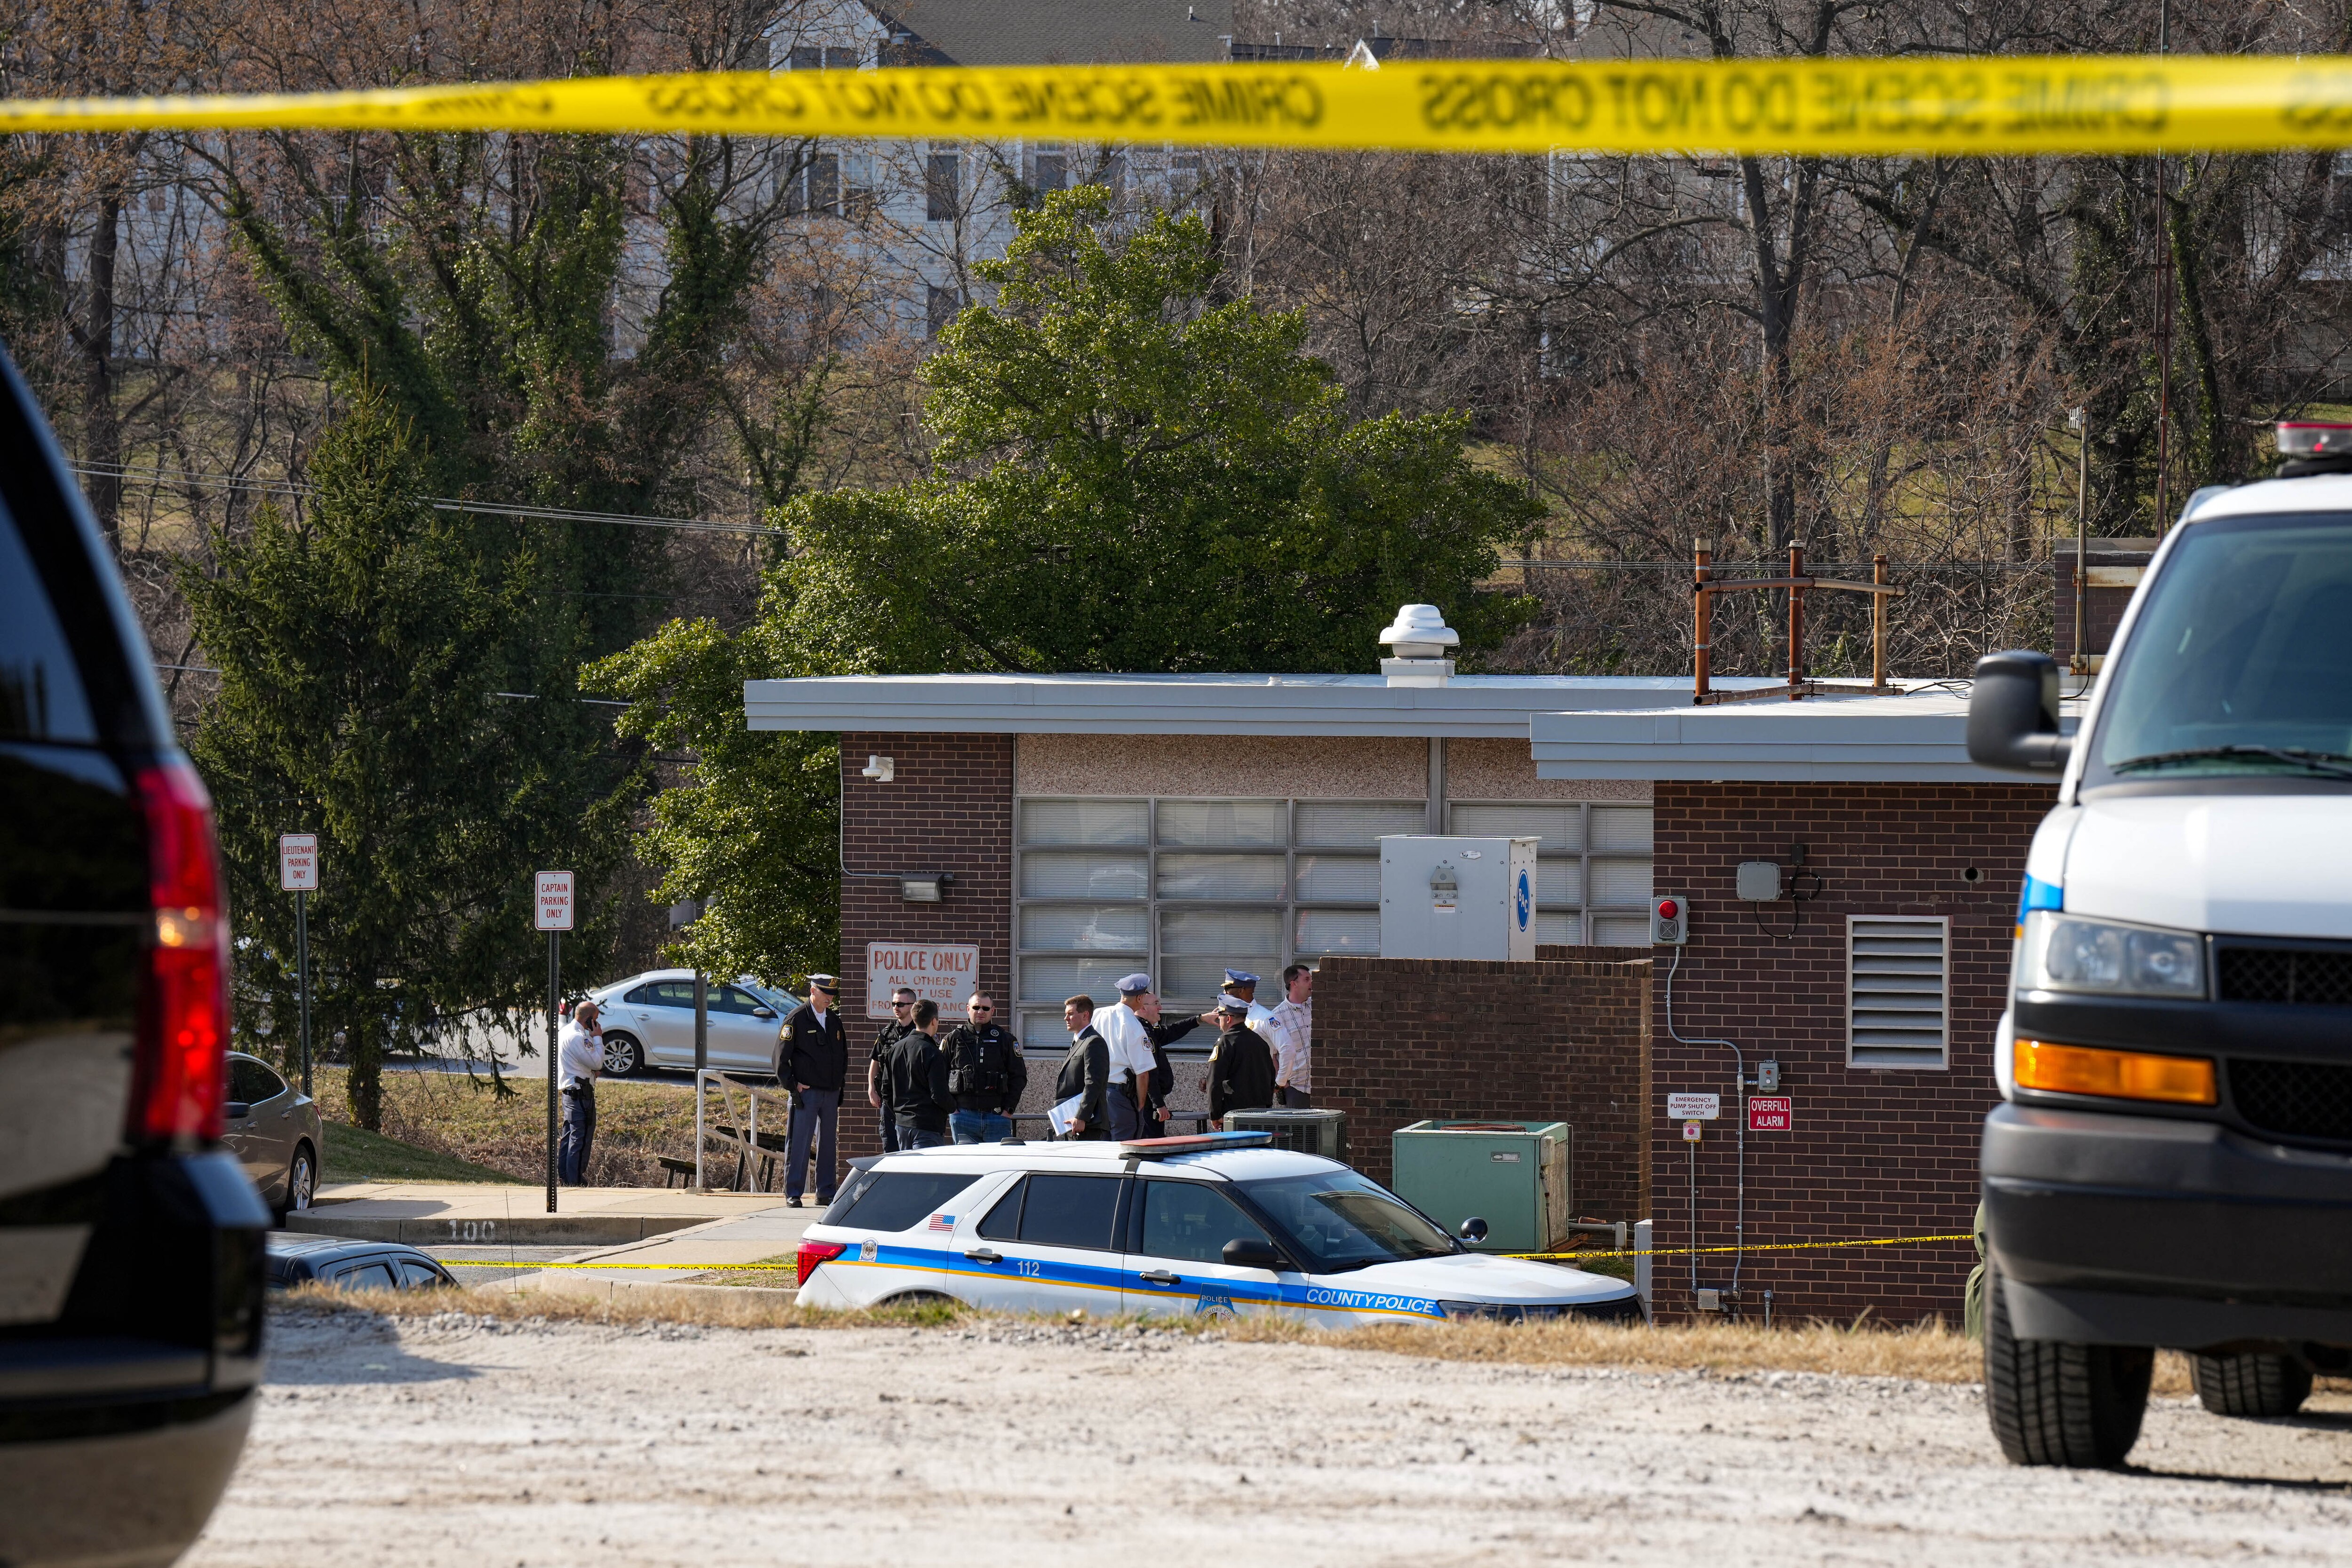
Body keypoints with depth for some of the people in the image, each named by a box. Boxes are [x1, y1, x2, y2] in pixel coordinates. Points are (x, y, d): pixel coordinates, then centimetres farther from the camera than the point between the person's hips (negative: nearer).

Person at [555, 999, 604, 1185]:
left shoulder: (566, 1032, 15)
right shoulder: (576, 1037, -19)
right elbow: (597, 1063, -19)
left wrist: (593, 1071, 7)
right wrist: (597, 1038, -10)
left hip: (570, 1093, 11)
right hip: (581, 1095, -11)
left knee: (569, 1138, 16)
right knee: (580, 1141, -6)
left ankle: (563, 1178, 21)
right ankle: (576, 1183, -4)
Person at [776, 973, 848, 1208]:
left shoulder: (835, 1020, 14)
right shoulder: (797, 1019, -4)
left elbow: (843, 1054, 24)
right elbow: (781, 1056, -6)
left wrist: (841, 1081, 13)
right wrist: (792, 1085, -11)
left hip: (831, 1092, 6)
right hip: (805, 1091, -6)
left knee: (829, 1144, 8)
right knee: (799, 1144, -6)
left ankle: (826, 1193, 14)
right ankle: (793, 1194, -3)